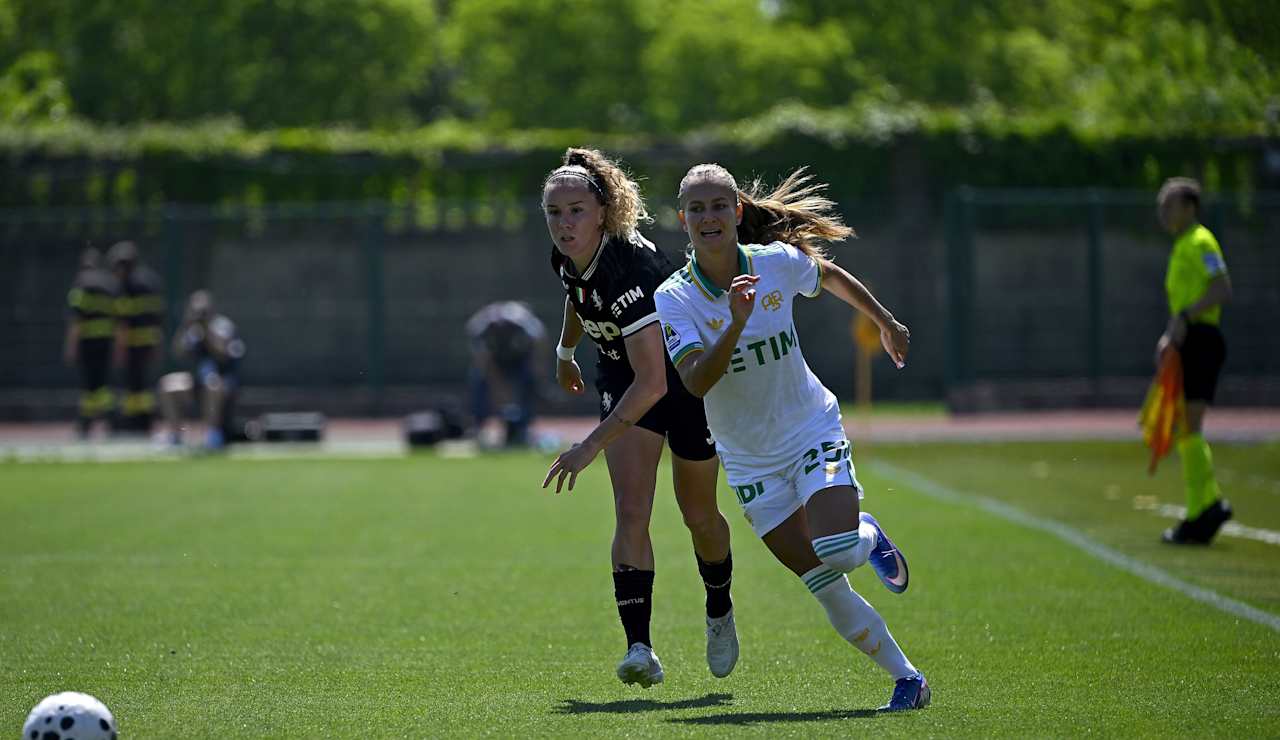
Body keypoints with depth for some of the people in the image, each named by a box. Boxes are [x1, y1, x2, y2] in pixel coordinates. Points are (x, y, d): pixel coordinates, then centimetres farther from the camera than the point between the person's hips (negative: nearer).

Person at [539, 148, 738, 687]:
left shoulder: (629, 268, -38)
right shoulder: (567, 257, -15)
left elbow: (653, 383, -44)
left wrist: (589, 448, -46)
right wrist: (565, 351, 27)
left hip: (690, 379, -5)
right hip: (622, 376, 5)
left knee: (698, 516, 11)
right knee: (631, 511, -14)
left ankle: (719, 614, 41)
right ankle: (640, 649, -21)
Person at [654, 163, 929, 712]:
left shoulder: (778, 263, -10)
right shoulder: (674, 299, -15)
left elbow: (831, 276, 14)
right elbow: (696, 383, -29)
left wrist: (886, 323, 24)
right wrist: (736, 323, -42)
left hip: (814, 431, 0)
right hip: (749, 458, 0)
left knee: (837, 552, -23)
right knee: (825, 588, -5)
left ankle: (869, 536, 13)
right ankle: (906, 678, 9)